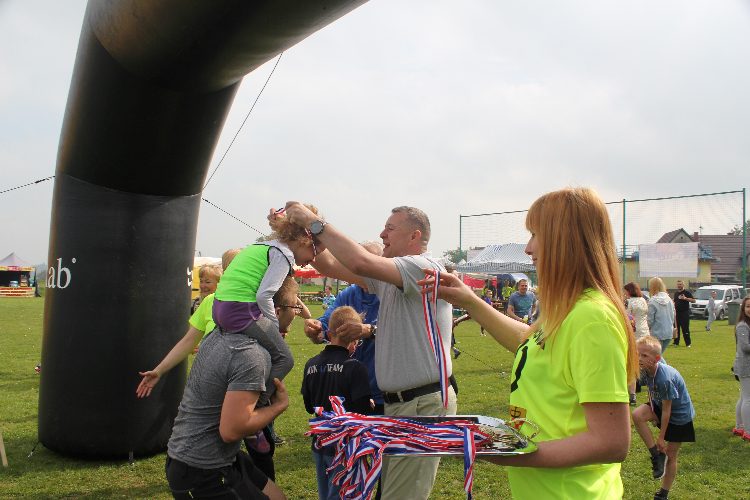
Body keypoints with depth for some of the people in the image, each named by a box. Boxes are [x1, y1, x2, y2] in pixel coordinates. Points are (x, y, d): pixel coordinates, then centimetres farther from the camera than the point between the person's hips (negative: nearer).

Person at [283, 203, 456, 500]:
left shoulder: (425, 267, -14)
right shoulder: (389, 276, 13)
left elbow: (361, 262, -28)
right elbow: (330, 266, 12)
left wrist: (314, 223, -18)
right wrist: (299, 230, 0)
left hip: (424, 407, -9)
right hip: (397, 403, 9)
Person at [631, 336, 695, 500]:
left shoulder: (664, 378, -34)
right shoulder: (646, 370, -14)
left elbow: (666, 410, -25)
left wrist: (661, 437, -17)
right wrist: (652, 415, 11)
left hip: (680, 415, -6)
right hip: (659, 405, 6)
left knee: (671, 455, 4)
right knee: (637, 415, -24)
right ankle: (656, 455, -8)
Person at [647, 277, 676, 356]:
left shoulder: (652, 301, -16)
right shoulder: (669, 300, 3)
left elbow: (650, 320, -11)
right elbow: (673, 317, 9)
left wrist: (649, 327, 8)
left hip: (657, 333, -6)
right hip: (669, 333, 6)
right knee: (660, 354, 16)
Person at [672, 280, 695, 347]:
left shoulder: (687, 292, -2)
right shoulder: (676, 293, 17)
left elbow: (694, 300, -8)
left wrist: (685, 298, -20)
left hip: (685, 312, -6)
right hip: (677, 312, 6)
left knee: (685, 329, -6)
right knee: (676, 328, 7)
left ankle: (688, 343, 1)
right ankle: (676, 342, 14)